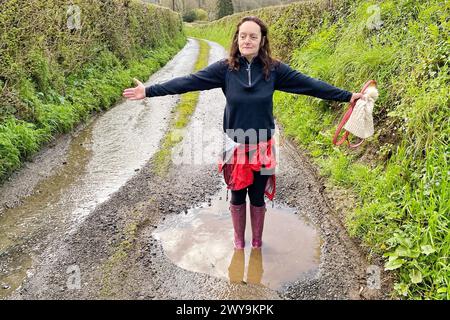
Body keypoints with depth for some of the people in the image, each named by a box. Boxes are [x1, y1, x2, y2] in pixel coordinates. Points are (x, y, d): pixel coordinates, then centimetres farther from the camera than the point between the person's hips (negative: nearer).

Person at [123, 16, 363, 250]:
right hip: (235, 147, 0)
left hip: (262, 147, 0)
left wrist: (347, 96, -3)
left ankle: (257, 242, 38)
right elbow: (188, 81, -11)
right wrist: (149, 91, -15)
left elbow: (309, 84, -4)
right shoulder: (224, 68, -8)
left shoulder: (274, 69, -6)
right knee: (237, 197, 15)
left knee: (257, 197, 14)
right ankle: (238, 241, 39)